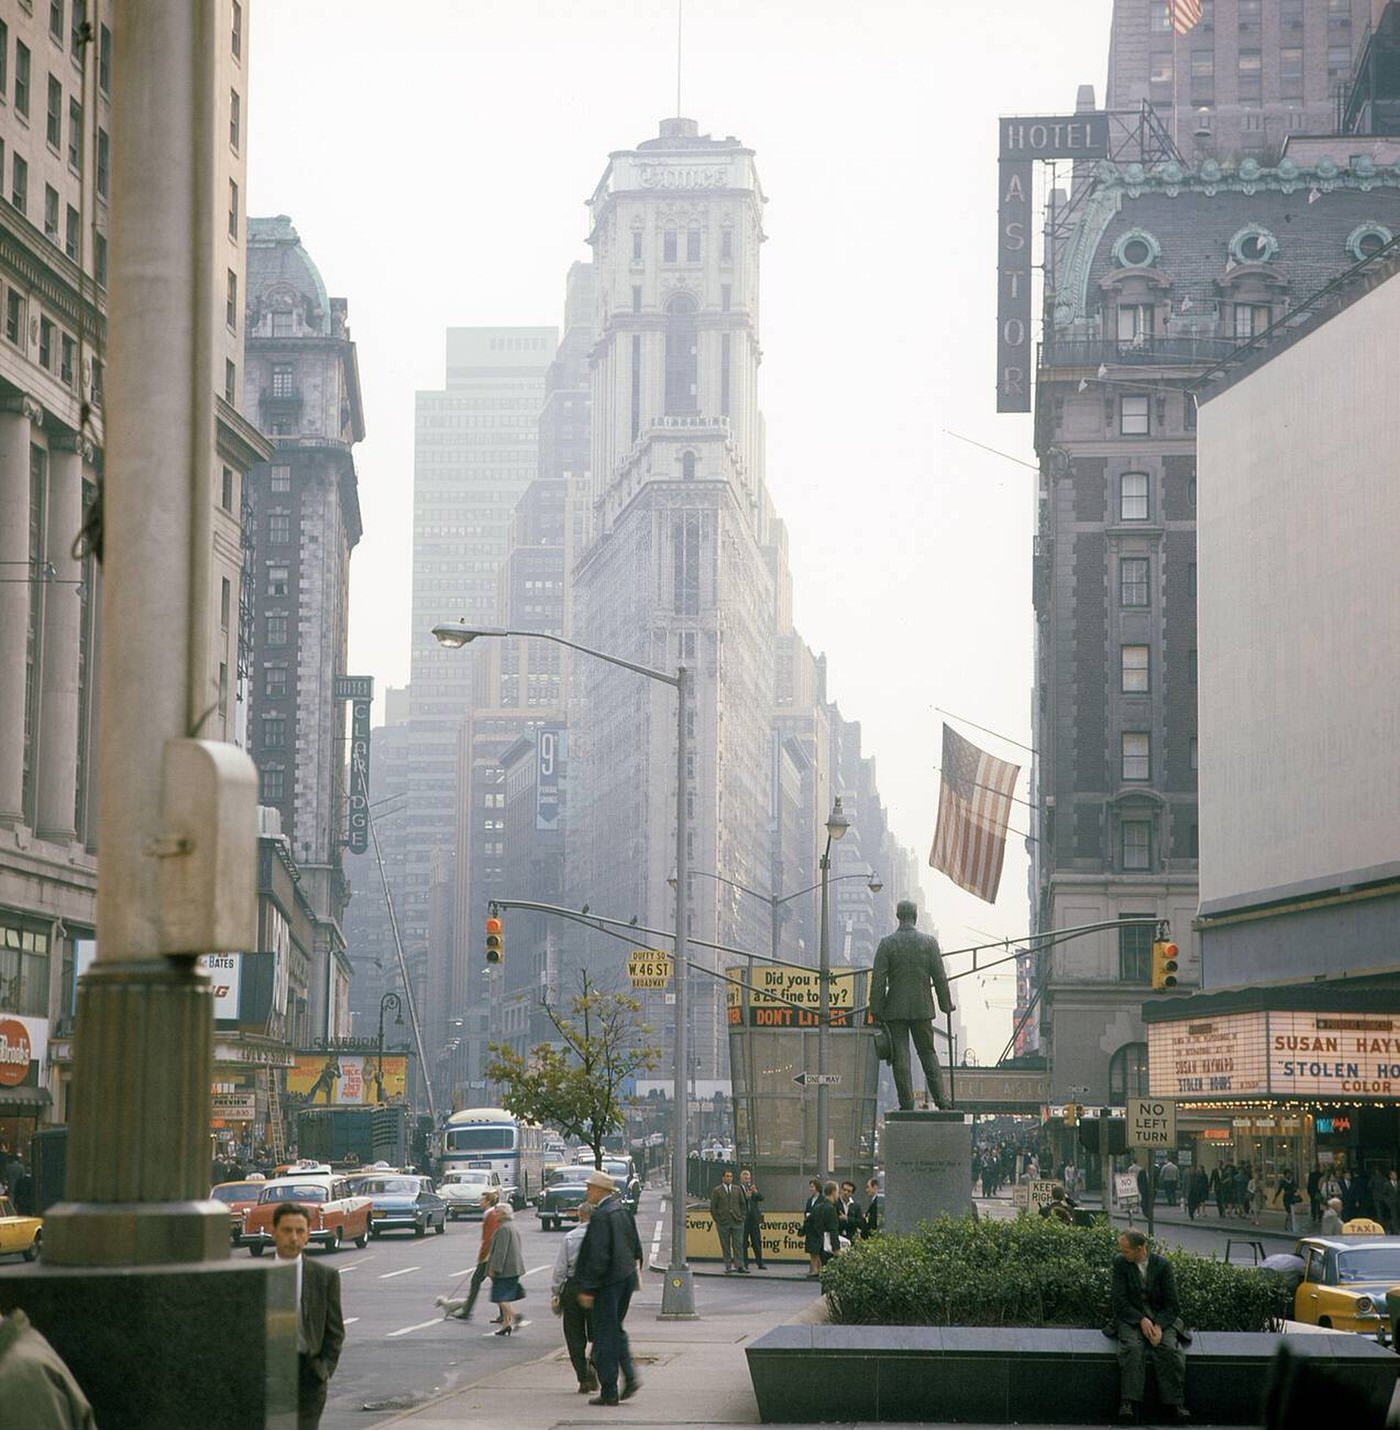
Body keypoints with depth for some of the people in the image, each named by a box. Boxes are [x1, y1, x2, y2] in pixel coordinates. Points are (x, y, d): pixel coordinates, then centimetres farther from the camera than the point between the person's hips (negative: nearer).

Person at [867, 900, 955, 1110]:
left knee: (900, 1057, 1)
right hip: (922, 1007, 2)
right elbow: (940, 977, 1)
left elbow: (878, 980, -7)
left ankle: (907, 1103, -2)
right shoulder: (929, 943, -2)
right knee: (927, 1052, 12)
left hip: (895, 1009, -2)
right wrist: (946, 1004, 12)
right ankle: (939, 1098, 5)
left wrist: (876, 1010, -2)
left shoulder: (887, 943, -6)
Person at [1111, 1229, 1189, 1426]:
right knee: (1132, 1348, -31)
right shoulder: (1120, 1263, -2)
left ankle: (1175, 1405, -28)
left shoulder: (1162, 1265, -3)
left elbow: (1171, 1303, -2)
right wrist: (1141, 1320, -19)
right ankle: (1128, 1404, -39)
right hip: (1130, 1318, 0)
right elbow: (1120, 1300, -5)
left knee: (1169, 1349, -28)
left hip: (1162, 1318, 1)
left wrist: (1159, 1326, -18)